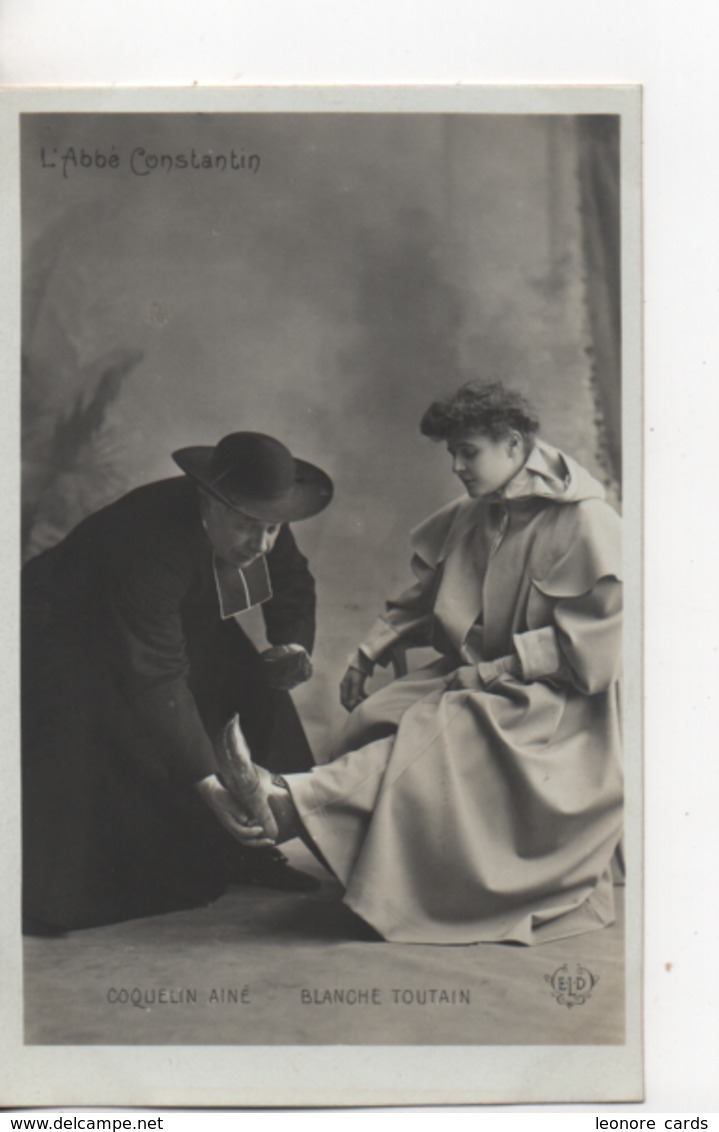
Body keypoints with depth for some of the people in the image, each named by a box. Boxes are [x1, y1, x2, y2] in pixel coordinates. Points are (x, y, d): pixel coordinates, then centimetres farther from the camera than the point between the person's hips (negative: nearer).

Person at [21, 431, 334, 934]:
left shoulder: (262, 525, -16)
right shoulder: (155, 540, -39)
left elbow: (295, 586, 7)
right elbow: (154, 675, -42)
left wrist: (292, 644, -14)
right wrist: (206, 784, -45)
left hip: (171, 625, 7)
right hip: (65, 634, -7)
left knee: (256, 681, -9)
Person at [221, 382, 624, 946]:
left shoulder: (585, 524, -10)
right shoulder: (468, 518, 12)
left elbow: (589, 649, -14)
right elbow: (423, 597, 23)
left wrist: (491, 671, -16)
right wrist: (371, 651, 8)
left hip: (558, 707, -8)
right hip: (475, 681, 8)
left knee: (438, 729, -32)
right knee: (379, 713, -21)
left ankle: (288, 800, -43)